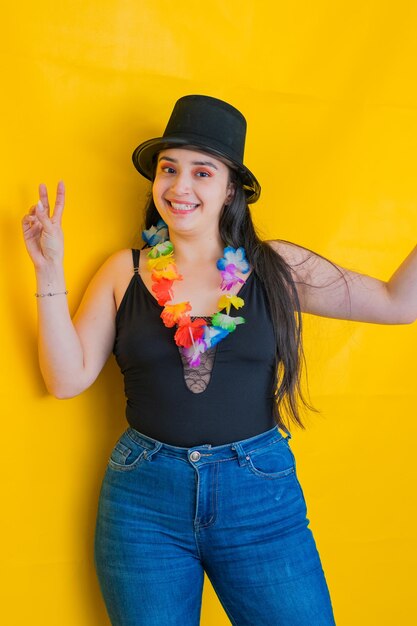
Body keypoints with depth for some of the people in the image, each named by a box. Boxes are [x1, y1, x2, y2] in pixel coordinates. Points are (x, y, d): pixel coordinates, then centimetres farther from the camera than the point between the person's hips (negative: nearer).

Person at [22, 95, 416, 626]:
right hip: (145, 497, 1)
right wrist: (50, 272, -9)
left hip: (261, 492, 0)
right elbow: (67, 378, -2)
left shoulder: (277, 267, 0)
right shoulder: (125, 271, 0)